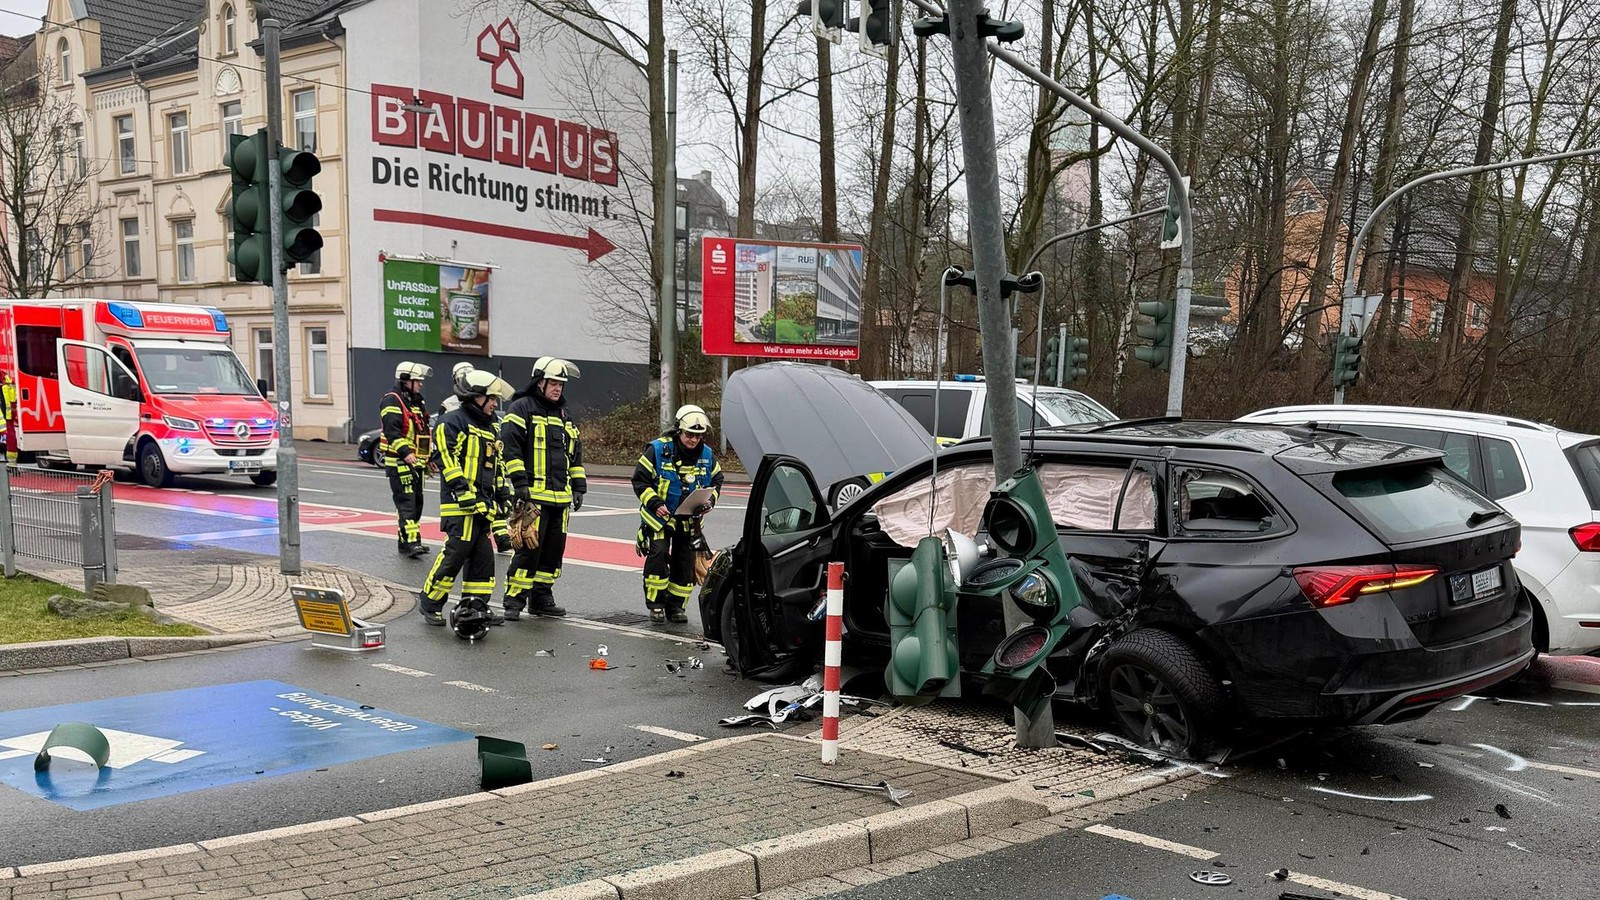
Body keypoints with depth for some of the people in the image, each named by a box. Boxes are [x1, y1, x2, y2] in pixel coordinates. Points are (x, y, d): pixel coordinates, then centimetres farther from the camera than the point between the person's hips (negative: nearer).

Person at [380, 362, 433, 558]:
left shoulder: (418, 402, 19)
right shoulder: (392, 401, -10)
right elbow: (392, 431, -21)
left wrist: (429, 459, 24)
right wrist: (405, 452, -31)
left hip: (417, 462, 9)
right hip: (399, 462, -9)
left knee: (417, 502, 11)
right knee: (406, 501, -14)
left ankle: (405, 540, 19)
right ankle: (411, 541, -19)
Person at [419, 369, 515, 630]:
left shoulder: (489, 429, 23)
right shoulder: (451, 422, -5)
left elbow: (496, 467, 30)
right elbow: (447, 459, -15)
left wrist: (504, 496, 22)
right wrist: (464, 492, -21)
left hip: (482, 507, 9)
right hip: (461, 504, -9)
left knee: (482, 555, 7)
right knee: (456, 552, -13)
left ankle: (475, 605, 14)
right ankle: (430, 605, -2)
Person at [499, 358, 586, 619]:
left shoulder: (564, 415, 21)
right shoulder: (522, 408, -3)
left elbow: (575, 454, 26)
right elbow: (509, 446, -11)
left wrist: (578, 487, 19)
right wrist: (520, 482, -17)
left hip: (561, 497, 8)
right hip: (534, 494, -8)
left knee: (554, 549, 10)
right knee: (529, 549, -10)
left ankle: (541, 598, 19)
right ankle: (514, 600, -3)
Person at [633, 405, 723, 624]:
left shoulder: (706, 455, -2)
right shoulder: (657, 450, -14)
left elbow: (716, 480, 13)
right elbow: (639, 480, -11)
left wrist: (709, 501, -6)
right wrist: (655, 503, -22)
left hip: (689, 520, 4)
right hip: (659, 516, -4)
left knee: (685, 563, 6)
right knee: (658, 557, -15)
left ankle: (676, 605, 19)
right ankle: (656, 605, -2)